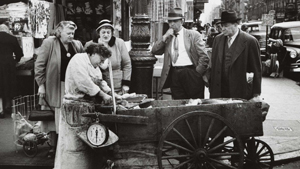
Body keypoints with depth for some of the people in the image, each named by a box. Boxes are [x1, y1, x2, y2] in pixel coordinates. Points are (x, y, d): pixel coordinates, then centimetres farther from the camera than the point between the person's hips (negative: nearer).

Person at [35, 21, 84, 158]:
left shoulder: (77, 45, 8)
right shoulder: (49, 43, -5)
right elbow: (39, 65, -6)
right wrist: (41, 84, -10)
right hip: (54, 88, -3)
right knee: (54, 117, 4)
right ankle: (54, 147, 16)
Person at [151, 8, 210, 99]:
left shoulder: (193, 35, 2)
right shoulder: (167, 38, 14)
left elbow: (204, 57, -2)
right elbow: (154, 51, 4)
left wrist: (197, 73, -7)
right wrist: (165, 37, -3)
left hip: (191, 74, -3)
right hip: (174, 75, 3)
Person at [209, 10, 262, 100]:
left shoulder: (250, 41, -6)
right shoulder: (218, 39, 9)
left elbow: (256, 70, -4)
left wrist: (256, 94, -4)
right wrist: (211, 88, 8)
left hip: (240, 93, -4)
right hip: (219, 92, 4)